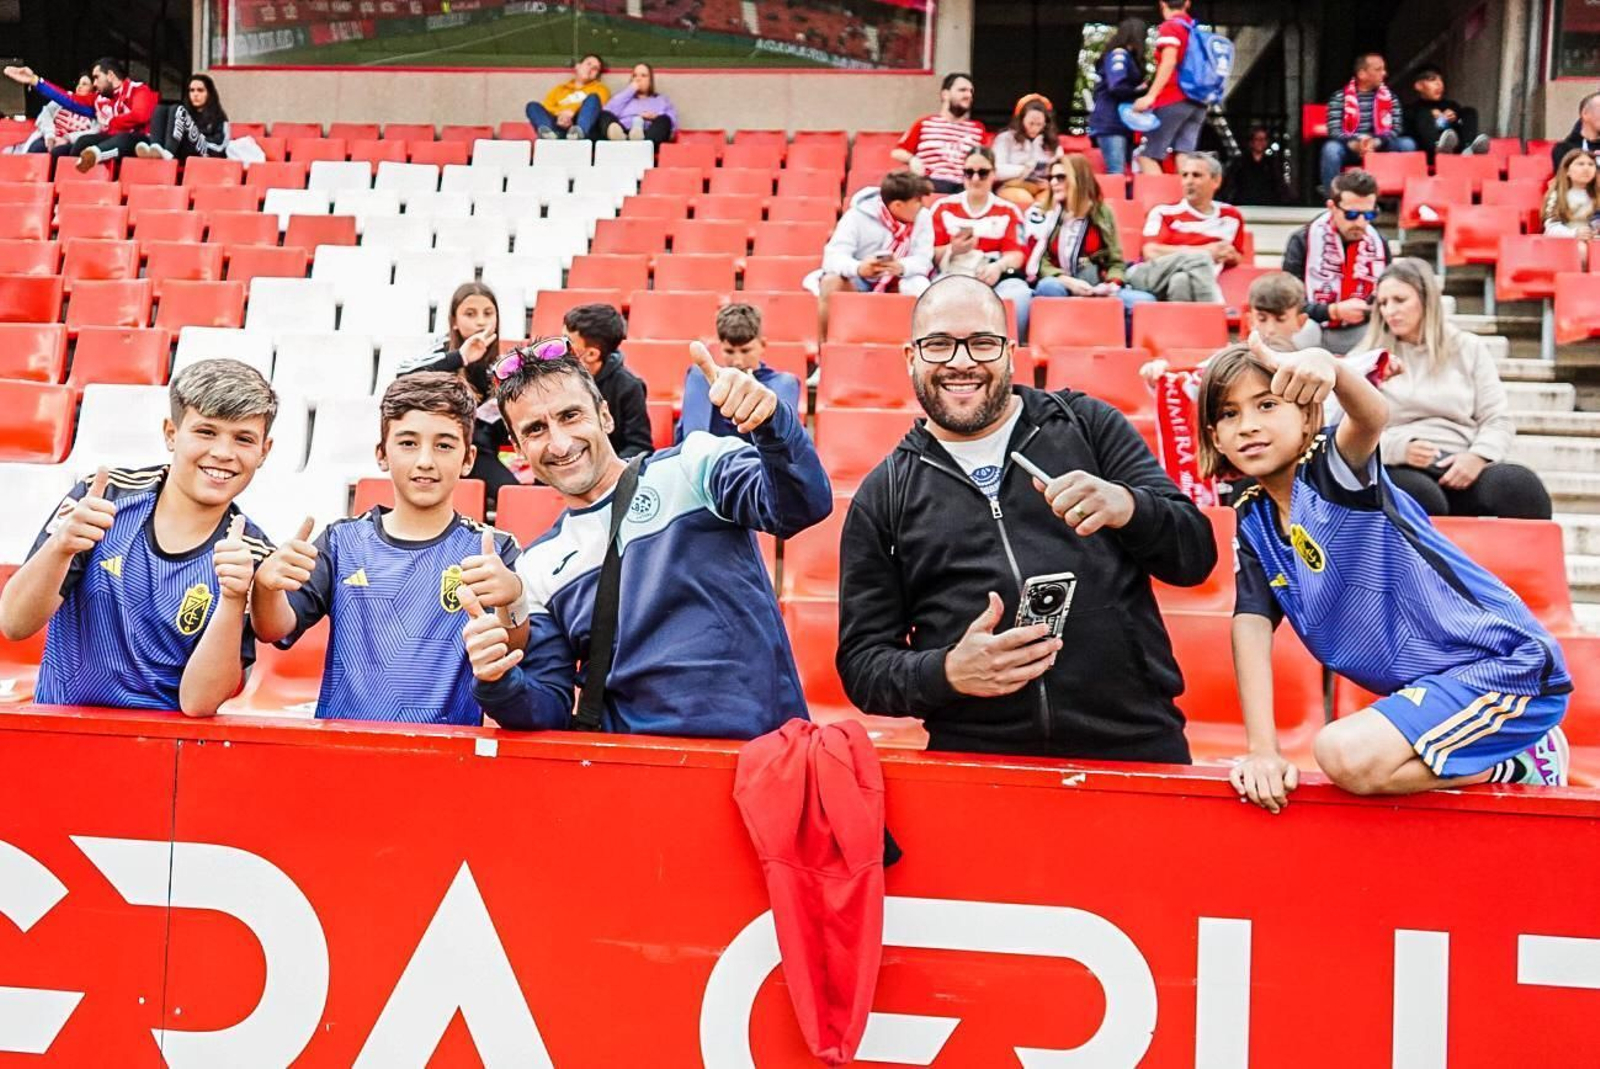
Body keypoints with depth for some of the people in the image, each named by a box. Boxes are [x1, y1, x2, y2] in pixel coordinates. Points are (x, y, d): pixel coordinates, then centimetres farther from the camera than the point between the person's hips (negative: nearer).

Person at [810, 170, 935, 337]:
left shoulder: (923, 217, -11)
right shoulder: (857, 216, -19)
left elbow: (923, 260, -19)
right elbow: (834, 256, -27)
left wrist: (902, 267, -44)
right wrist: (858, 268, -50)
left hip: (897, 282, 2)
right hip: (858, 279, -1)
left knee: (920, 285, -31)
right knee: (831, 282, -32)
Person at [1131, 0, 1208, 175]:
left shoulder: (1169, 27, -1)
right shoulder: (1197, 30, 19)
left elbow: (1169, 62, -14)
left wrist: (1150, 95, -19)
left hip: (1173, 101, -7)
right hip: (1197, 103, 7)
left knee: (1146, 155, -5)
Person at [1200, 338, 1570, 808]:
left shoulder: (1333, 466, -14)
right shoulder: (1252, 520, 5)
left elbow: (1372, 416, -37)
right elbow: (1251, 625, -5)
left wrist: (1326, 366, -60)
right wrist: (1262, 750, -15)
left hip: (1508, 665, -9)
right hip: (1432, 685, 9)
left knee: (1347, 755, -29)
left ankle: (1517, 764, -3)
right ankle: (1503, 749, 28)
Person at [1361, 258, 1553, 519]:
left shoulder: (1469, 348, 17)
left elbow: (1498, 420, 12)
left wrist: (1478, 456, -10)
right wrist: (1400, 448, -15)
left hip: (1459, 466, 2)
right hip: (1400, 468, -2)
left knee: (1521, 485, -31)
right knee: (1420, 498, -40)